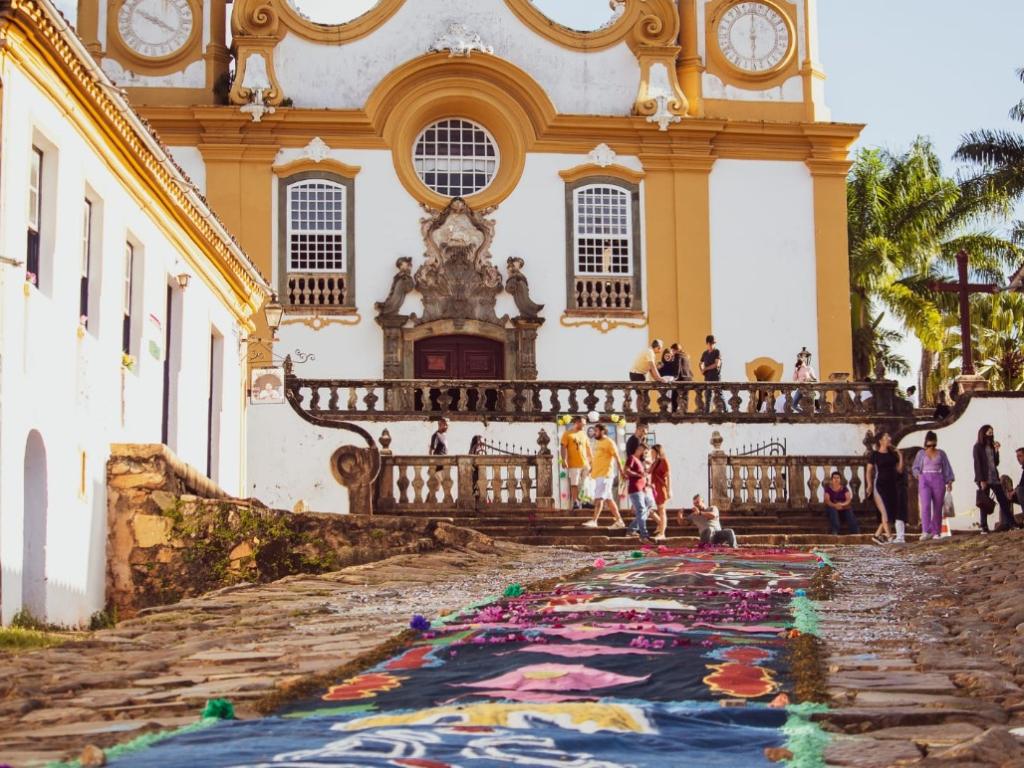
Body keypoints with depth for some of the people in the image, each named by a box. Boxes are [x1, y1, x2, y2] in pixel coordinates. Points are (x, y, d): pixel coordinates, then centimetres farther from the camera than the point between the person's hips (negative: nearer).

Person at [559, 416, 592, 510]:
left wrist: (592, 460, 15)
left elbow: (588, 449, 19)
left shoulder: (583, 434, 16)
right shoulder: (568, 434, -2)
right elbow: (563, 447, -8)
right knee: (574, 484, -4)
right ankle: (575, 502, -1)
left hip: (585, 463, 5)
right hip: (574, 464, -5)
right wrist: (564, 460, -18)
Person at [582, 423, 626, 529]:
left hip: (605, 475, -9)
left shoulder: (609, 442, -8)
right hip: (598, 475, 9)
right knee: (609, 499, 10)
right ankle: (619, 521, 15)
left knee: (599, 498, -14)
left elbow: (617, 457, -12)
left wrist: (621, 471, -15)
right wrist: (590, 469, 18)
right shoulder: (597, 443, 18)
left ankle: (594, 521, -18)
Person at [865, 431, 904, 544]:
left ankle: (878, 534, 13)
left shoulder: (892, 454, 12)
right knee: (885, 510, -9)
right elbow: (869, 471, -1)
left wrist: (900, 456, 3)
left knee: (891, 511, 4)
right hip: (880, 485, -5)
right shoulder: (875, 454, -1)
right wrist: (869, 485, -10)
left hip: (892, 485, 5)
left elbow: (900, 470, 11)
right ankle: (888, 535, -8)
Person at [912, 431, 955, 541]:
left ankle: (936, 532, 9)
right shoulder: (921, 454, 11)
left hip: (938, 481, 1)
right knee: (925, 505, -17)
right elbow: (915, 468, 16)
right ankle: (926, 532, -25)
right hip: (925, 481, -1)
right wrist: (919, 475, -3)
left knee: (937, 508, 0)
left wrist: (949, 481, 1)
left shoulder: (941, 454, 11)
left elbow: (947, 468, 10)